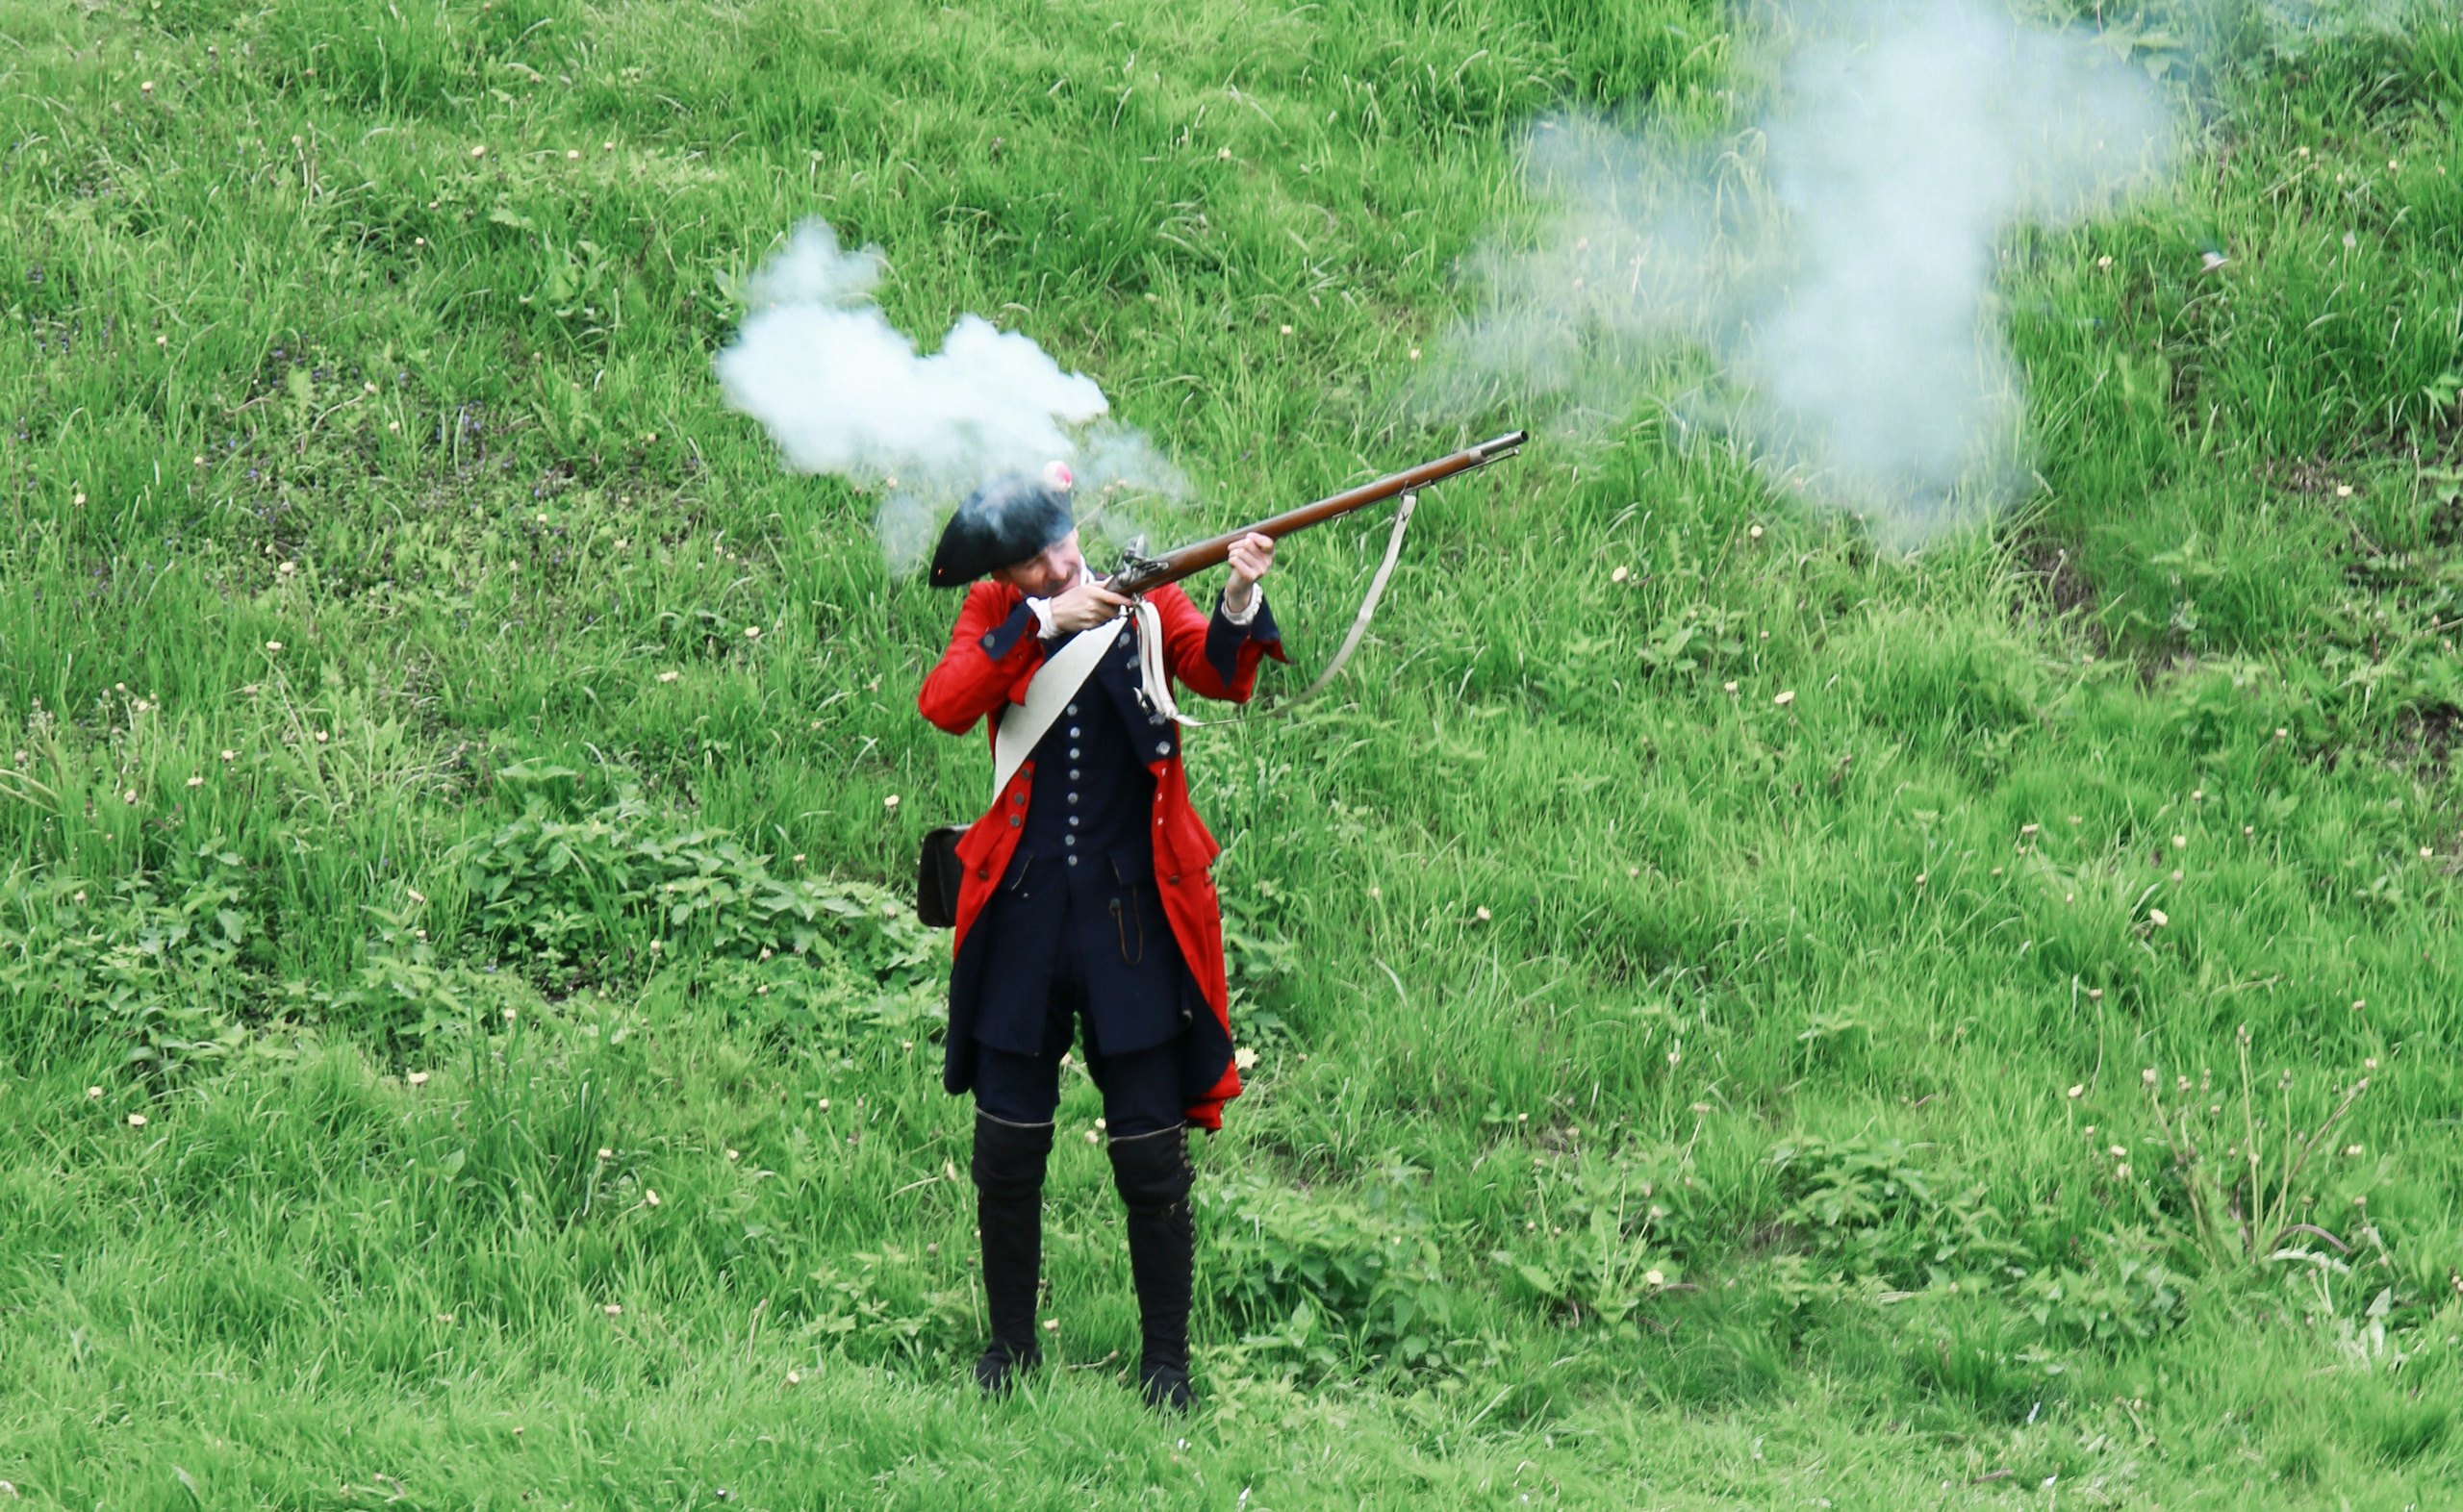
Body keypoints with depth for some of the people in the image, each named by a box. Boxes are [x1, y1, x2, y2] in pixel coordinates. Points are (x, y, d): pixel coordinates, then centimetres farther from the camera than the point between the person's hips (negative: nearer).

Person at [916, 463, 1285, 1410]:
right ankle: (1011, 1343, 24)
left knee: (1151, 1155, 0)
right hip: (1023, 907, 1)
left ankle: (1166, 1356, 13)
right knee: (1007, 1146, 7)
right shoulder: (995, 616, 3)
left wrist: (1240, 605, -35)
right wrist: (1041, 621, -23)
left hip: (1132, 910, -1)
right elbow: (944, 705, -15)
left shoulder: (1143, 601, 1)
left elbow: (1222, 675, -15)